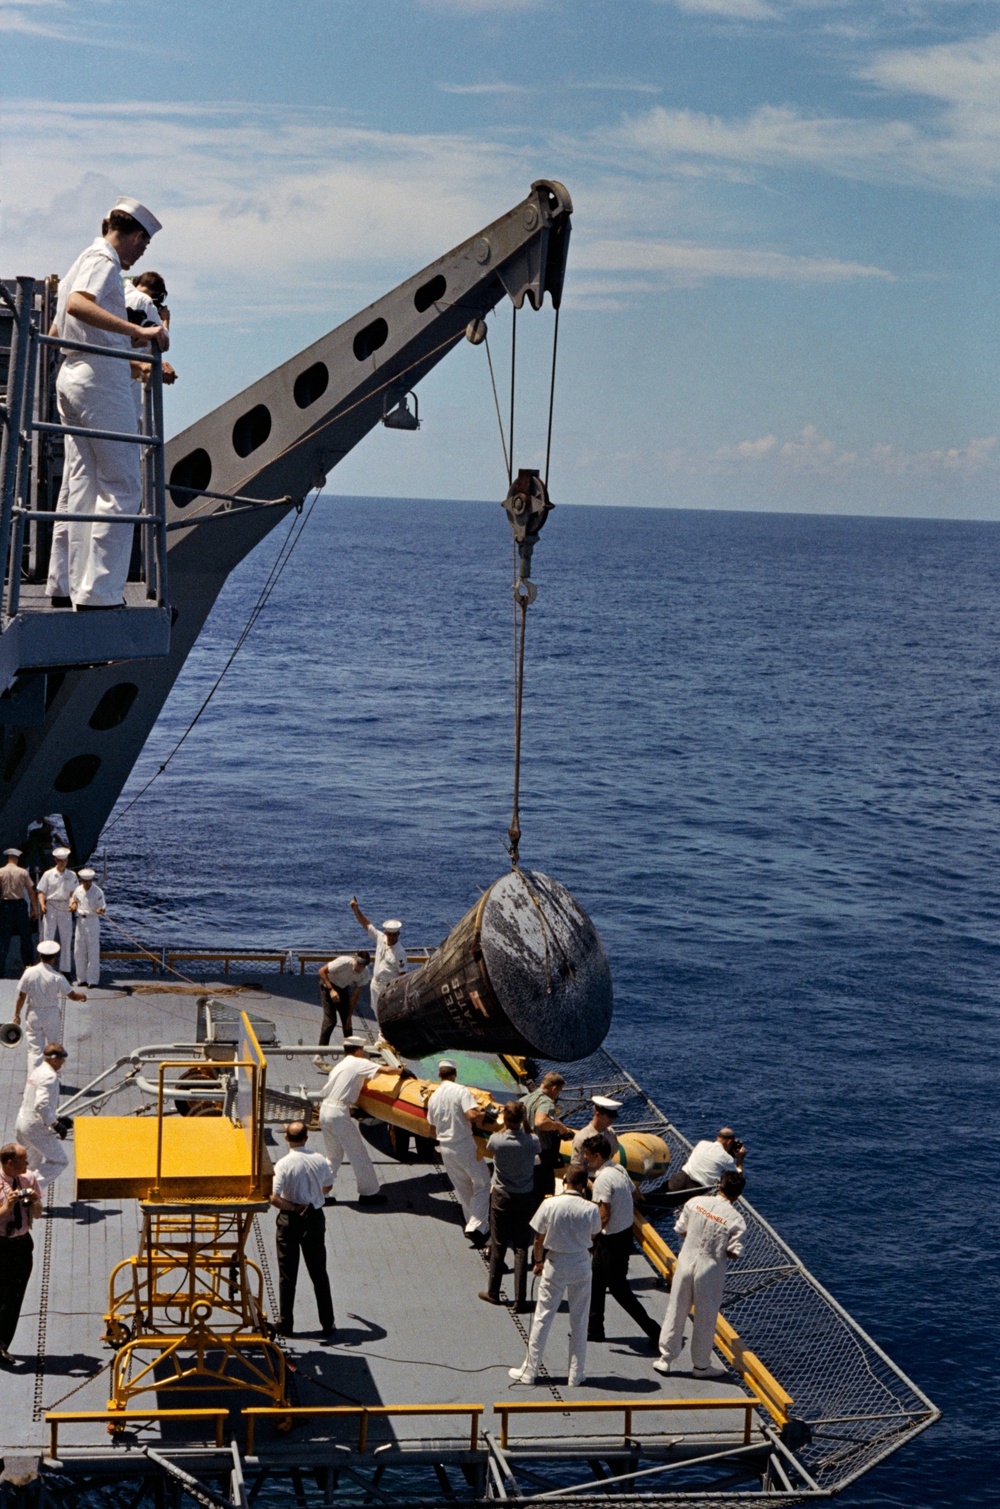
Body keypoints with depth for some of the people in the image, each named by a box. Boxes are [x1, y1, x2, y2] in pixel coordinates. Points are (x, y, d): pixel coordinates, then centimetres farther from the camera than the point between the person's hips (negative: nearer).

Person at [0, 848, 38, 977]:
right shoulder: (23, 872, -1)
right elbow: (31, 891, -1)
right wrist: (35, 909, 5)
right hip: (20, 904, 0)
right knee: (25, 936, 11)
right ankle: (27, 964, 14)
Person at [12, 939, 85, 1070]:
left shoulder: (29, 972, -10)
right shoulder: (57, 977, -16)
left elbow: (21, 997, -4)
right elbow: (72, 996, -9)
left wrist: (17, 1015, 8)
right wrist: (82, 996, 13)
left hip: (33, 1014, 1)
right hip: (52, 1014, -1)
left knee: (34, 1050, 5)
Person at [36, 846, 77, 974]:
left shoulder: (72, 875, 9)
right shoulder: (48, 874, 5)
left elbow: (74, 892, 6)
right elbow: (41, 891, 3)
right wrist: (42, 904, -13)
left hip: (65, 908, 2)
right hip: (51, 907, -2)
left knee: (66, 939, 5)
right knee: (48, 937, -5)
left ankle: (65, 969, 12)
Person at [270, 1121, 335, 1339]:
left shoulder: (284, 1164, -19)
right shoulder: (319, 1161, -7)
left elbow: (274, 1198, -26)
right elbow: (328, 1187, 11)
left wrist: (293, 1207, -12)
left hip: (290, 1221, -3)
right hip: (315, 1218, 3)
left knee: (287, 1276, 9)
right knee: (319, 1274, 13)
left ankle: (285, 1326, 14)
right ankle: (327, 1325, 16)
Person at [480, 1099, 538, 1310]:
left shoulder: (496, 1140, -16)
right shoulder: (532, 1142, -14)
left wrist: (503, 1129, 11)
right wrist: (525, 1128, 8)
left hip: (501, 1197, -1)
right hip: (525, 1199, 1)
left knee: (498, 1246, 13)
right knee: (521, 1248, 4)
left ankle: (493, 1292, 26)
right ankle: (520, 1300, 3)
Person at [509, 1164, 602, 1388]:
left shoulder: (549, 1205, -13)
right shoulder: (591, 1209, -12)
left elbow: (538, 1239, -5)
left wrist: (538, 1261, 12)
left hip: (555, 1263, -1)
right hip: (581, 1265, 1)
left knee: (542, 1319, 9)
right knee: (579, 1321, 12)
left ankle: (529, 1371, 17)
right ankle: (577, 1374, 19)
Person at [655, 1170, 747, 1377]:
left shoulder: (696, 1202, -6)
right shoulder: (736, 1219, -15)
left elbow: (680, 1230, 3)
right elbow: (734, 1252, -12)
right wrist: (719, 1246, 6)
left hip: (686, 1261, 3)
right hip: (710, 1270, -3)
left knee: (676, 1311, 14)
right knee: (705, 1318, 13)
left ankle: (665, 1358, 23)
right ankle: (700, 1365, 24)